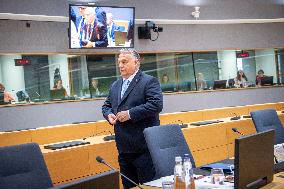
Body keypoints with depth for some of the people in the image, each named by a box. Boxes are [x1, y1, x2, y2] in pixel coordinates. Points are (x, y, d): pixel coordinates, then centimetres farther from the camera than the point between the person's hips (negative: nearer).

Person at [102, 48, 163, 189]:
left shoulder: (149, 81, -7)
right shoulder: (115, 86, 17)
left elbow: (156, 104, -19)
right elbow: (106, 105, 26)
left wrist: (130, 114, -20)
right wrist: (109, 114, 2)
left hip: (144, 147, -7)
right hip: (123, 148, 7)